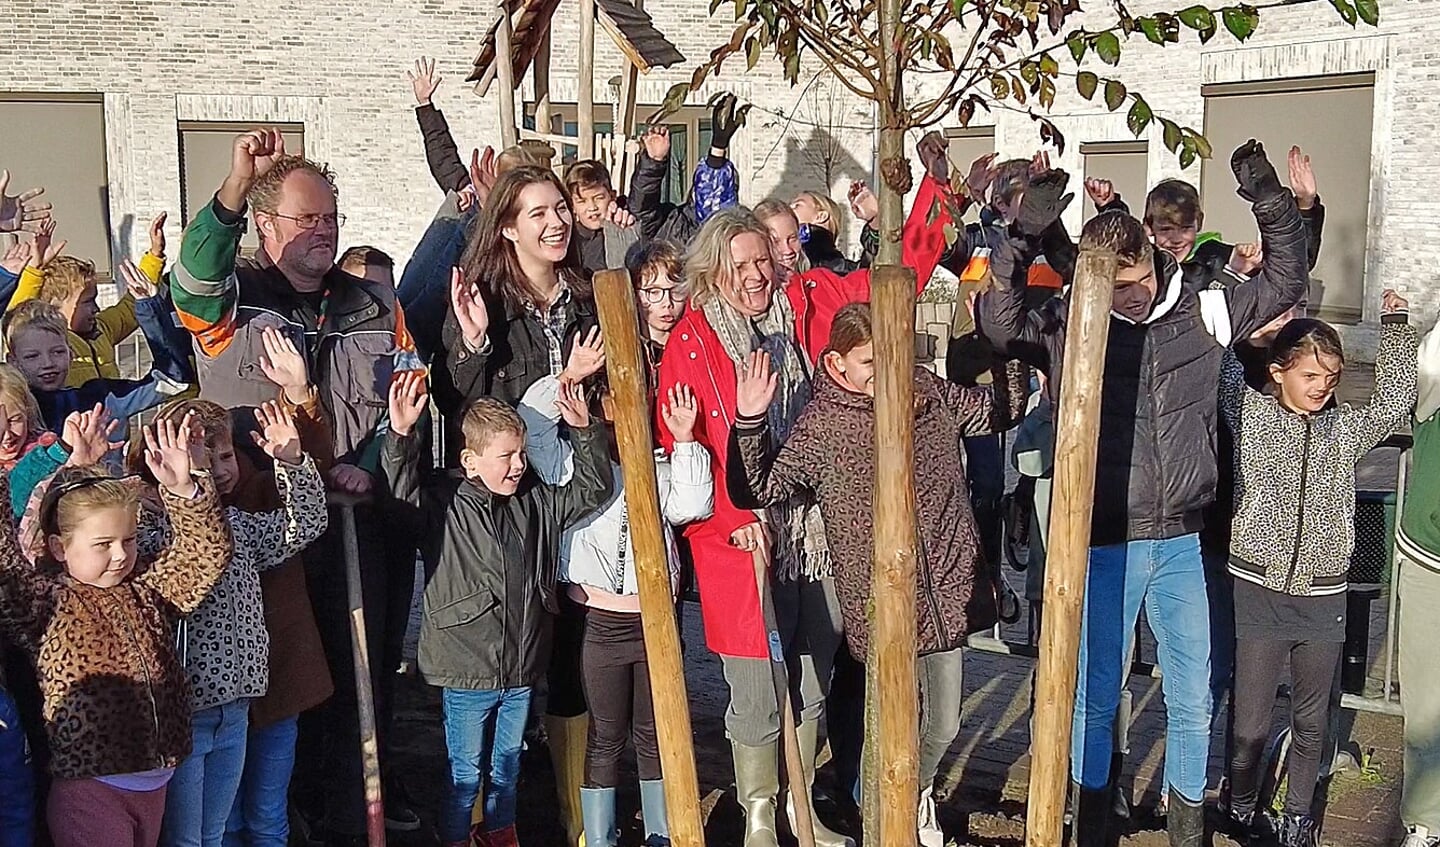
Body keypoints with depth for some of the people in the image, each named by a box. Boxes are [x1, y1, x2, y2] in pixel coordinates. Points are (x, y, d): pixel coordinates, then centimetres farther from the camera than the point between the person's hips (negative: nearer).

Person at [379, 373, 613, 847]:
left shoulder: (538, 502, 4)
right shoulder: (442, 505, -11)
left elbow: (591, 491, 8)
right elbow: (402, 491, -25)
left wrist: (584, 433, -3)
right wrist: (401, 435, -39)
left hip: (520, 669, 5)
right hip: (466, 673, -5)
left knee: (507, 765, 22)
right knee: (465, 772, 9)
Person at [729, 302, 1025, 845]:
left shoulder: (930, 392, 4)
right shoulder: (820, 427, -10)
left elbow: (999, 410, 19)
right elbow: (760, 489, -15)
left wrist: (1017, 358, 4)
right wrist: (750, 423, -28)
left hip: (946, 594, 5)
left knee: (944, 725, 19)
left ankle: (919, 797, 50)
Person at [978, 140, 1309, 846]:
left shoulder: (1196, 312, 0)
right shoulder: (1066, 326, -9)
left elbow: (1285, 282, 7)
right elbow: (999, 322, -25)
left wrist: (1271, 203, -7)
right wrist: (1023, 237, -36)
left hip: (1180, 543, 3)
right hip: (1104, 544, -3)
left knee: (1192, 698, 14)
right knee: (1096, 694, 11)